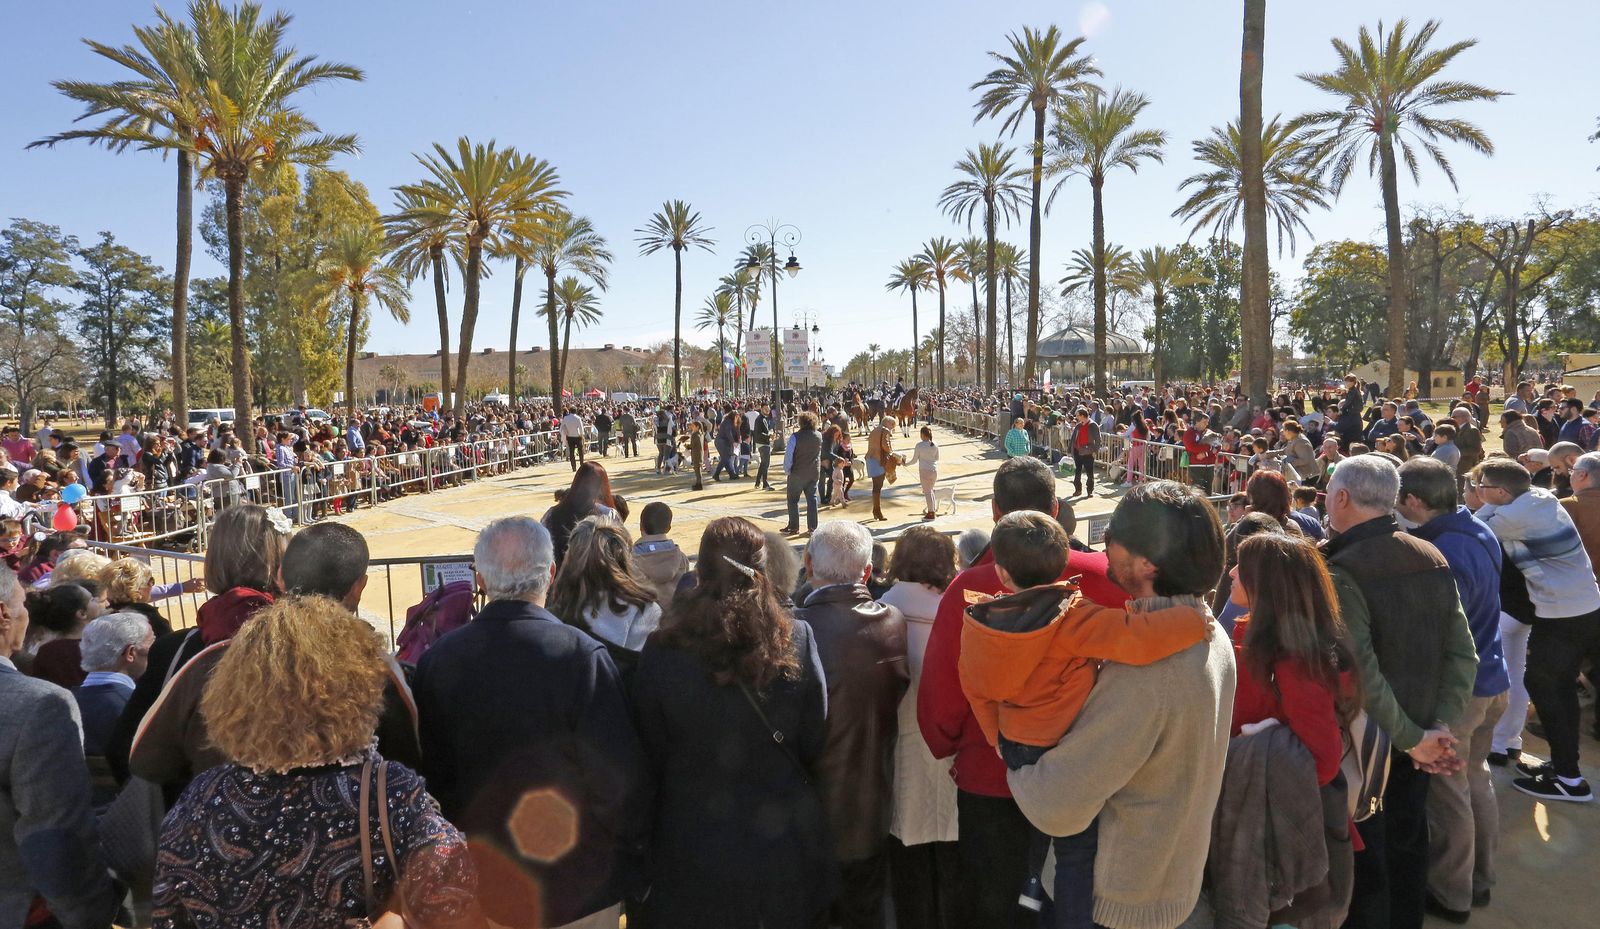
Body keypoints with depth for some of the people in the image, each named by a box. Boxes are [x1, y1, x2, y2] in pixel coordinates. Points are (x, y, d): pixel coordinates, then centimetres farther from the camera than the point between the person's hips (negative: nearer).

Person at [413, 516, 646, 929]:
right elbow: (619, 778, -21)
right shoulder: (581, 655, -23)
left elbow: (430, 775, -1)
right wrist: (625, 857, -3)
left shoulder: (437, 659, -10)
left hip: (477, 890, 4)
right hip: (576, 892, -3)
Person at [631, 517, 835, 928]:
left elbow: (651, 758, -6)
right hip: (784, 843, 1)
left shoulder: (662, 651, -17)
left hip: (693, 845, 0)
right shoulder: (798, 639, -15)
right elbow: (814, 746, -5)